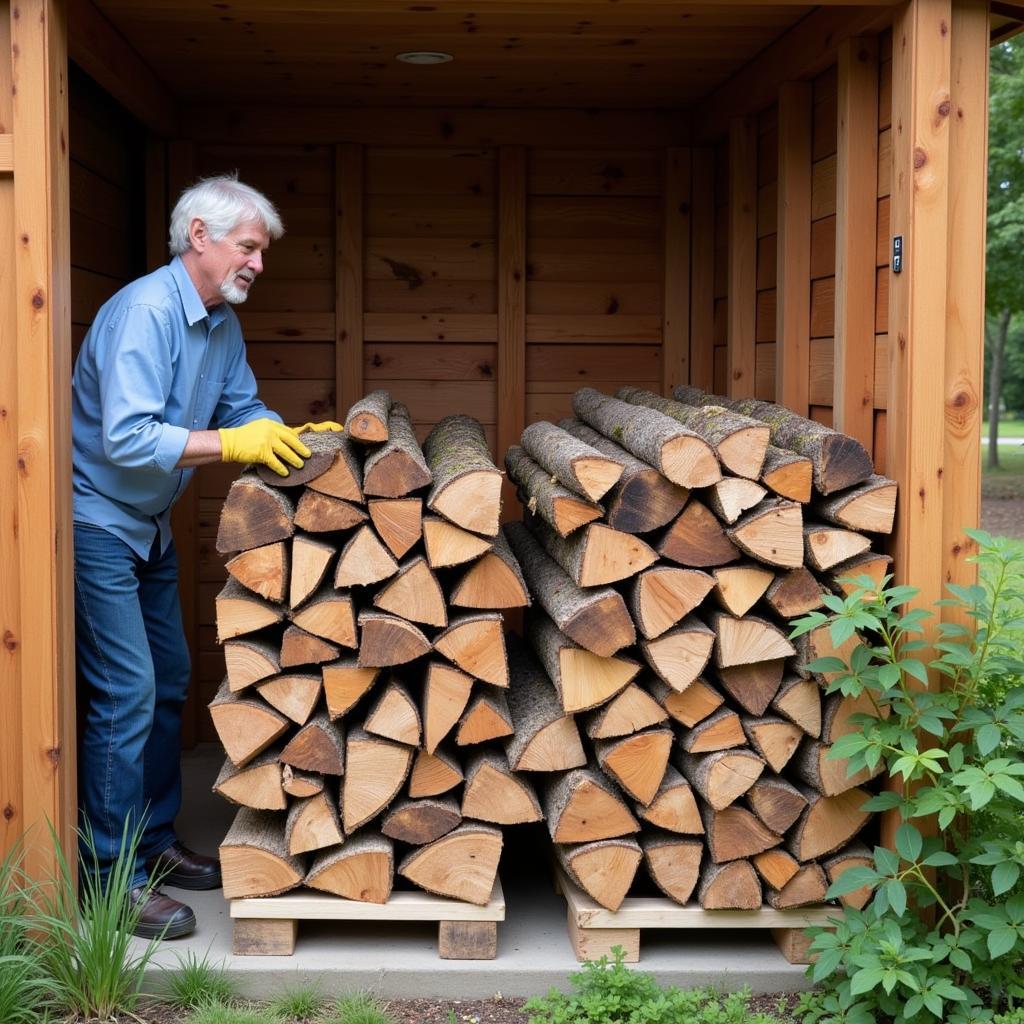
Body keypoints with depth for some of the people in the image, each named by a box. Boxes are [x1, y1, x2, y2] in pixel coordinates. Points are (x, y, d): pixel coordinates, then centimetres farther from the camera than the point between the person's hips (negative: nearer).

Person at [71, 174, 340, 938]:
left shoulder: (223, 322, 6)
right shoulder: (144, 311, -24)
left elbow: (244, 409, 12)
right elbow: (126, 438, -32)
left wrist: (297, 437, -6)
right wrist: (233, 445, -32)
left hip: (149, 527, 10)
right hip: (97, 524, -10)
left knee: (168, 684, 15)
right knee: (126, 695, -9)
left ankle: (153, 842, 27)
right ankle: (115, 876, 1)